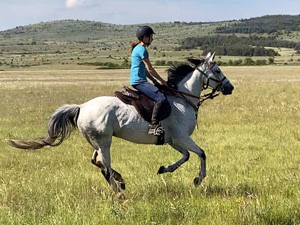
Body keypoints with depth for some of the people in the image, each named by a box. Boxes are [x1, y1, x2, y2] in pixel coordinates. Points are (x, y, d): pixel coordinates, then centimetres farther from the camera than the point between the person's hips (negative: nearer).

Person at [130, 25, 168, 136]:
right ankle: (153, 125, -26)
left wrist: (160, 81, 20)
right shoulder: (142, 49, -12)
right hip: (139, 81, -11)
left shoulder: (138, 48, 19)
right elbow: (149, 69, -12)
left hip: (138, 81, 11)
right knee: (161, 98, -22)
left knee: (161, 93, 17)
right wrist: (162, 81, -3)